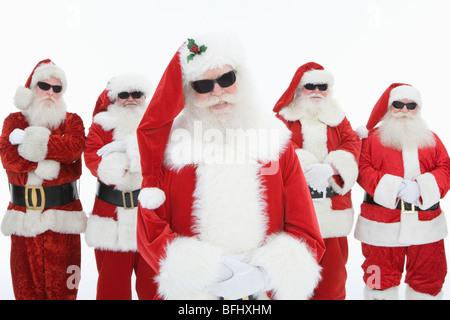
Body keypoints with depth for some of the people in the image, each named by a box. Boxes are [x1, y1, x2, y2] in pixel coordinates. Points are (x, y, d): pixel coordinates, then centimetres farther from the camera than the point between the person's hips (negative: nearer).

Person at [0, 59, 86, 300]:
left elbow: (74, 148, -14)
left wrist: (31, 141, -14)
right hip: (24, 214, 2)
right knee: (26, 284, 8)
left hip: (62, 214, -1)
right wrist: (53, 161, -13)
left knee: (61, 284, 3)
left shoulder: (71, 121, 8)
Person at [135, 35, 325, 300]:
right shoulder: (169, 146, -6)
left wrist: (265, 276, -18)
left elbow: (306, 233, -4)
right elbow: (151, 232, -7)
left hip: (267, 292, 1)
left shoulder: (276, 141, -3)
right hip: (191, 293, -1)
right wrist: (204, 273, -19)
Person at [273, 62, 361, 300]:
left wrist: (329, 168, -17)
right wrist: (307, 168, -23)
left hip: (333, 207, 3)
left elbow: (352, 144, 1)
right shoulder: (284, 117, 6)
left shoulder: (338, 118, 16)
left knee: (333, 266, 11)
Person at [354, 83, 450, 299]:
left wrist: (421, 187, -14)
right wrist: (394, 187, -20)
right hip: (382, 224, -3)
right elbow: (362, 168, -7)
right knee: (382, 277, 5)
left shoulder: (431, 139, 14)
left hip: (426, 223, 4)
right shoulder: (372, 137, 3)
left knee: (428, 277, 12)